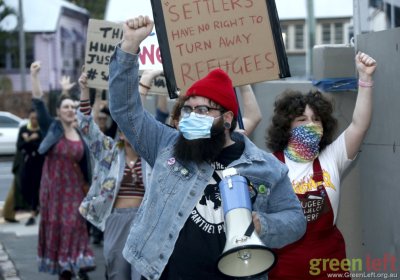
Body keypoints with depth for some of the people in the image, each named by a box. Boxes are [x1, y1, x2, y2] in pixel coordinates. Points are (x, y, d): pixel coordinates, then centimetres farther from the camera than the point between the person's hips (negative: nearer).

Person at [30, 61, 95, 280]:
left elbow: (85, 164, 10)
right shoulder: (51, 128, -2)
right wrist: (34, 77, -22)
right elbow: (38, 104, -12)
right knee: (55, 226, 3)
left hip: (74, 187, 1)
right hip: (53, 186, -1)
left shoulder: (81, 134, 5)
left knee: (74, 225, -4)